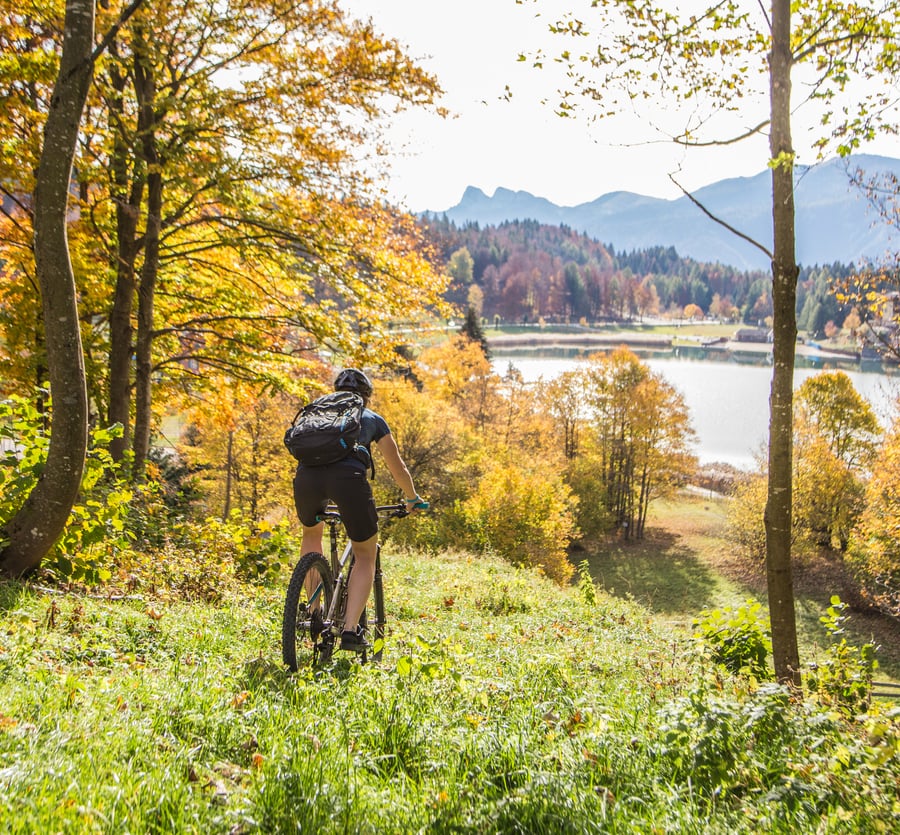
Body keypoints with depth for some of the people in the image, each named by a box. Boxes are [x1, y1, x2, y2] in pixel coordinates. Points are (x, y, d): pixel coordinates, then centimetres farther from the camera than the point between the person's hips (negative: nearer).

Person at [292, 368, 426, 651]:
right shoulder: (373, 419, 29)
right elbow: (397, 468, 35)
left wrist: (318, 497, 61)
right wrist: (413, 499, 53)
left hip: (306, 475, 3)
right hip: (348, 477, -2)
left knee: (311, 533, 35)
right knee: (365, 554, 18)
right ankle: (350, 630, 4)